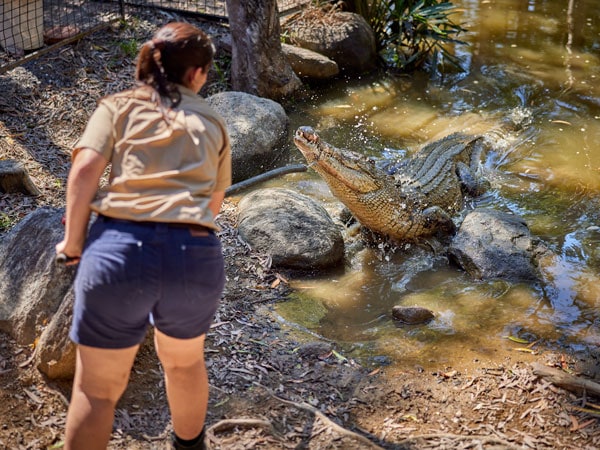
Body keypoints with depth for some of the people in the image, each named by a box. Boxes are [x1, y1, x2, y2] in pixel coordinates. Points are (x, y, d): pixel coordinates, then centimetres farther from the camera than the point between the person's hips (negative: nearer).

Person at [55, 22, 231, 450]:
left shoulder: (119, 105, 13)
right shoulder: (213, 123, 19)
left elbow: (85, 169, -2)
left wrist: (73, 243, 7)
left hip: (121, 249, -2)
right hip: (197, 255, 2)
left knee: (97, 388, 15)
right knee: (185, 362, 31)